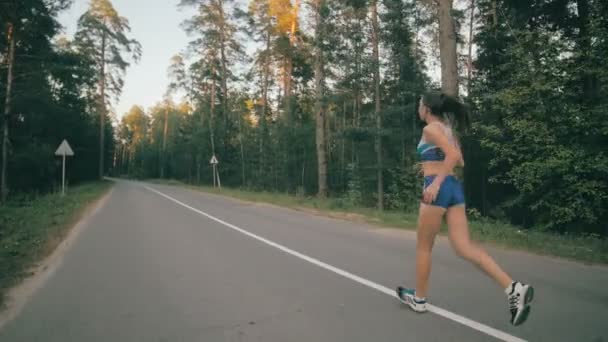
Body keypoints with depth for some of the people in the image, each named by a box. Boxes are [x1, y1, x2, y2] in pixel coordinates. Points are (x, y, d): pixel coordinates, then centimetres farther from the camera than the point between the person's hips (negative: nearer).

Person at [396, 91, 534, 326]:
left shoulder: (430, 128, -6)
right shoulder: (447, 129, 19)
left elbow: (453, 155, -20)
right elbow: (459, 161, 21)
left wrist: (436, 182, -25)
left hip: (438, 189, -8)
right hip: (454, 187, 8)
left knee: (423, 247, 8)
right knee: (465, 248, 2)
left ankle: (419, 299, 22)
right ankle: (514, 289, -10)